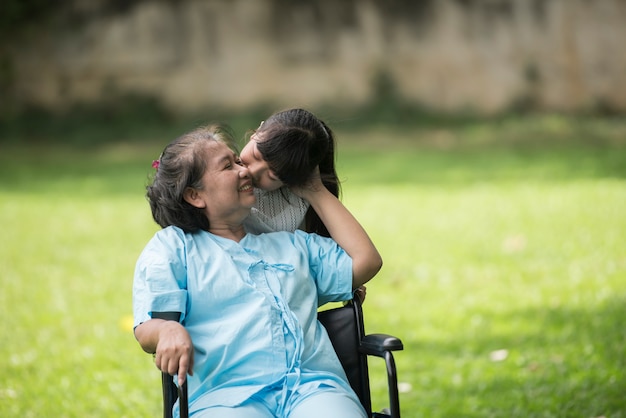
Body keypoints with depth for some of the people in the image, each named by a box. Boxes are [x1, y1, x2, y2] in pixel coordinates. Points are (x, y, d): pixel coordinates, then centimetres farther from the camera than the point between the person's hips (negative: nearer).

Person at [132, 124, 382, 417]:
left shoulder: (293, 244, 33)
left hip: (314, 385, 3)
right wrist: (169, 331, -21)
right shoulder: (171, 245, 19)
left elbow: (365, 261, 24)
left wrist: (316, 193, 33)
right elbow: (147, 328, 6)